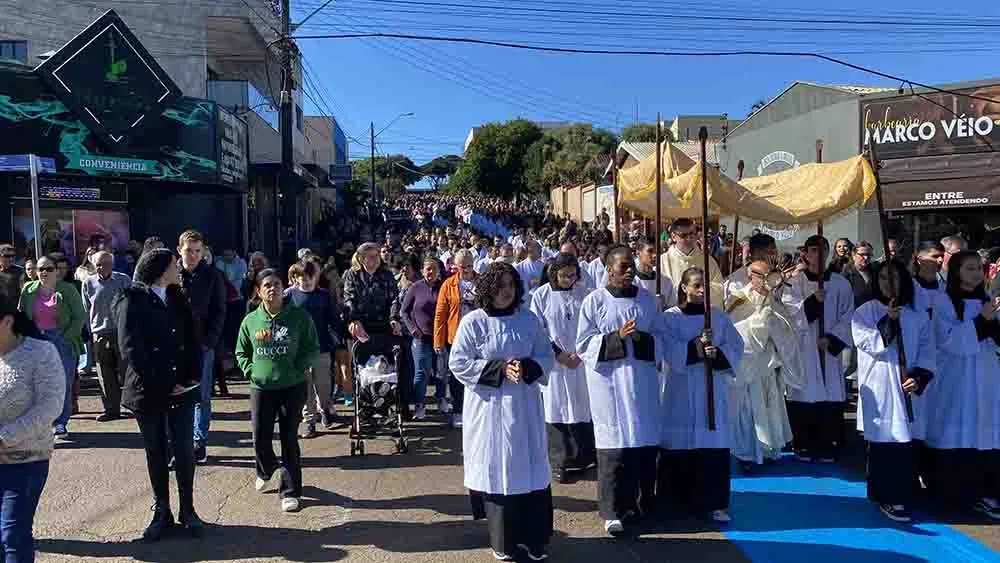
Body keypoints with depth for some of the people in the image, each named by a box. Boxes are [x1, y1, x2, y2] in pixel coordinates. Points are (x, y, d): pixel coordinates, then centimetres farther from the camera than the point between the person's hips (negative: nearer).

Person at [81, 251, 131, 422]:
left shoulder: (123, 280, 1)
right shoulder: (88, 283, 5)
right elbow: (86, 310, 11)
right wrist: (89, 334, 8)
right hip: (100, 333, 2)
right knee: (105, 375, 6)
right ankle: (112, 409, 16)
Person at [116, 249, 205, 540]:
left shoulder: (177, 298, 10)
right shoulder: (132, 300, -6)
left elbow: (192, 339, 7)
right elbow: (130, 349, -14)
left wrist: (194, 376, -6)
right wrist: (161, 385, -16)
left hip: (181, 387, 3)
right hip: (148, 391, -3)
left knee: (184, 451, 2)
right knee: (156, 454, 10)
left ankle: (187, 510, 16)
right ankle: (162, 513, 22)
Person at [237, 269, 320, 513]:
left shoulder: (300, 317, -4)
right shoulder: (250, 321, 3)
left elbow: (312, 350, -1)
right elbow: (241, 352, 15)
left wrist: (298, 368, -13)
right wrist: (250, 371, -1)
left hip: (293, 387, -2)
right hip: (261, 388, 2)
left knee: (289, 440, 3)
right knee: (260, 439, 5)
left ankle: (290, 491, 16)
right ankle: (266, 471, 39)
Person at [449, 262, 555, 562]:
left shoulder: (529, 319, 4)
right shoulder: (473, 322, -5)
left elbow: (545, 357, 7)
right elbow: (458, 363, -8)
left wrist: (526, 367, -15)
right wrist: (500, 368, -17)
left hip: (525, 406, 3)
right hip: (489, 406, -2)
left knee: (531, 472, 4)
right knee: (497, 472, 4)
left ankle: (534, 539, 17)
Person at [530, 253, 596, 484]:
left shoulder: (583, 292, 2)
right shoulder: (541, 295, -3)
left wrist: (580, 353, -7)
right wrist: (559, 354, -9)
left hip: (581, 360, 2)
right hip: (554, 362, -2)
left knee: (583, 408, 6)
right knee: (556, 411, 2)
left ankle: (584, 457, 19)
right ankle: (559, 463, 11)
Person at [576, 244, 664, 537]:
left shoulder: (648, 299, 7)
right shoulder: (594, 301, -3)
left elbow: (661, 337, 9)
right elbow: (584, 344, -5)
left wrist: (643, 340, -13)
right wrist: (617, 337, -18)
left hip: (643, 379, 4)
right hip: (610, 382, -3)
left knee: (645, 441, 7)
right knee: (614, 444, -3)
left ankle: (642, 503, 23)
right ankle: (613, 511, 6)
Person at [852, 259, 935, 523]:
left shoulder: (918, 316, 9)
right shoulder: (865, 312, 2)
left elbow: (927, 352, 6)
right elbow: (867, 344, -8)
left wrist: (919, 377, -8)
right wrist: (888, 321, -17)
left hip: (908, 388, 3)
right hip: (878, 387, -3)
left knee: (906, 440, 4)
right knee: (883, 440, -4)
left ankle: (904, 494, 17)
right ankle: (886, 497, 4)